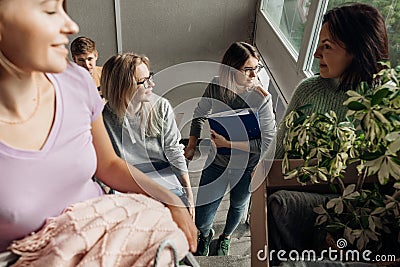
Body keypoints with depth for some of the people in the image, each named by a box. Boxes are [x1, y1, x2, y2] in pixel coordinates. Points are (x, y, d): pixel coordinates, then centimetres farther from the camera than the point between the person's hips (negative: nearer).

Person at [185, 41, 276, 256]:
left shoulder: (261, 99, -23)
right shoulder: (216, 86, -15)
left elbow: (267, 142, -21)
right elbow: (199, 115, 5)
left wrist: (228, 143, -25)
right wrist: (192, 144, -3)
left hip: (246, 167, -1)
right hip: (217, 161, 2)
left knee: (238, 205, 27)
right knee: (201, 221, 7)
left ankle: (226, 237, 61)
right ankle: (206, 233, 47)